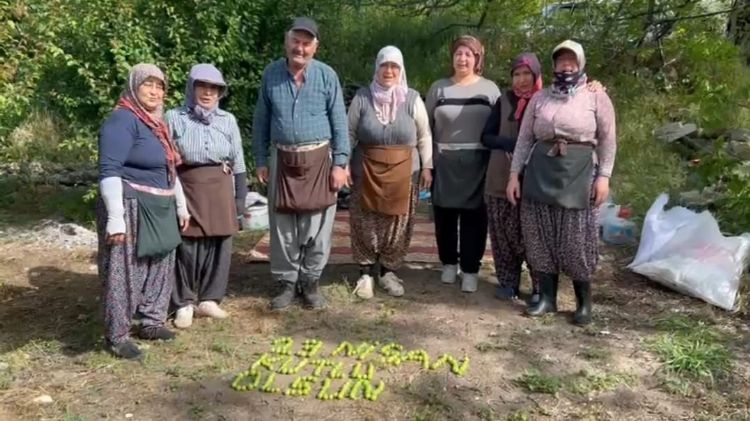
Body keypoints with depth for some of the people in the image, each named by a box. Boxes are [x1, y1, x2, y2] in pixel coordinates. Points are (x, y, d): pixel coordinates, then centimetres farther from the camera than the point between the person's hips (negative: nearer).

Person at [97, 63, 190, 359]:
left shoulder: (156, 123, 16)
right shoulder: (122, 120, -13)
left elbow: (169, 169, 23)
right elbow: (109, 171, -20)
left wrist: (181, 205, 22)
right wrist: (115, 218, -25)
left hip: (160, 208, 9)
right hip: (132, 208, -9)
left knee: (159, 267, 15)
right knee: (125, 273, -3)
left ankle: (151, 323, 29)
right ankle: (117, 336, 9)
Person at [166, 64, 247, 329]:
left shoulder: (228, 120, 7)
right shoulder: (174, 118, 0)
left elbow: (238, 161, 10)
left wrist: (241, 195, 7)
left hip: (220, 190, 3)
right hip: (186, 188, -3)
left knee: (218, 245, 6)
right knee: (187, 246, 0)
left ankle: (208, 299, 20)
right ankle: (184, 304, 14)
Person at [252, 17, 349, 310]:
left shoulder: (327, 75, -3)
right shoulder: (271, 74, 3)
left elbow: (340, 123, -2)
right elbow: (261, 121, 8)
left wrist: (340, 163, -7)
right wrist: (260, 160, 5)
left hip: (318, 159, -2)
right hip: (282, 159, 2)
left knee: (316, 225, 3)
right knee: (282, 225, 7)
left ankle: (310, 281, 18)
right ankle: (287, 282, 20)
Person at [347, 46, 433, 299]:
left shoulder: (412, 99, 0)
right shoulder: (362, 98, -1)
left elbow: (424, 136, 5)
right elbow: (350, 135, 3)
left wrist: (426, 167, 2)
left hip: (403, 173, 1)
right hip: (367, 172, 0)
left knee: (397, 225, 8)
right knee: (365, 224, 3)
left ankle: (388, 271, 24)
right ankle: (365, 273, 18)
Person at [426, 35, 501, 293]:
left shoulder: (490, 89, 4)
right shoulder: (439, 88, 6)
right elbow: (427, 126, 8)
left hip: (478, 164, -1)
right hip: (444, 163, 1)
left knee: (474, 216, 2)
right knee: (445, 215, 7)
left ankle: (470, 270, 12)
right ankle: (449, 263, 25)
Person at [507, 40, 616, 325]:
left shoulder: (596, 97, 3)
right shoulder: (540, 98, 10)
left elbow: (608, 140, 3)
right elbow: (524, 139, 9)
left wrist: (603, 176, -6)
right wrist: (514, 174, 3)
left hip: (579, 175, -3)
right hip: (541, 173, 3)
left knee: (577, 240, 0)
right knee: (542, 238, 5)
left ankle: (584, 302, 14)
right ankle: (547, 297, 17)